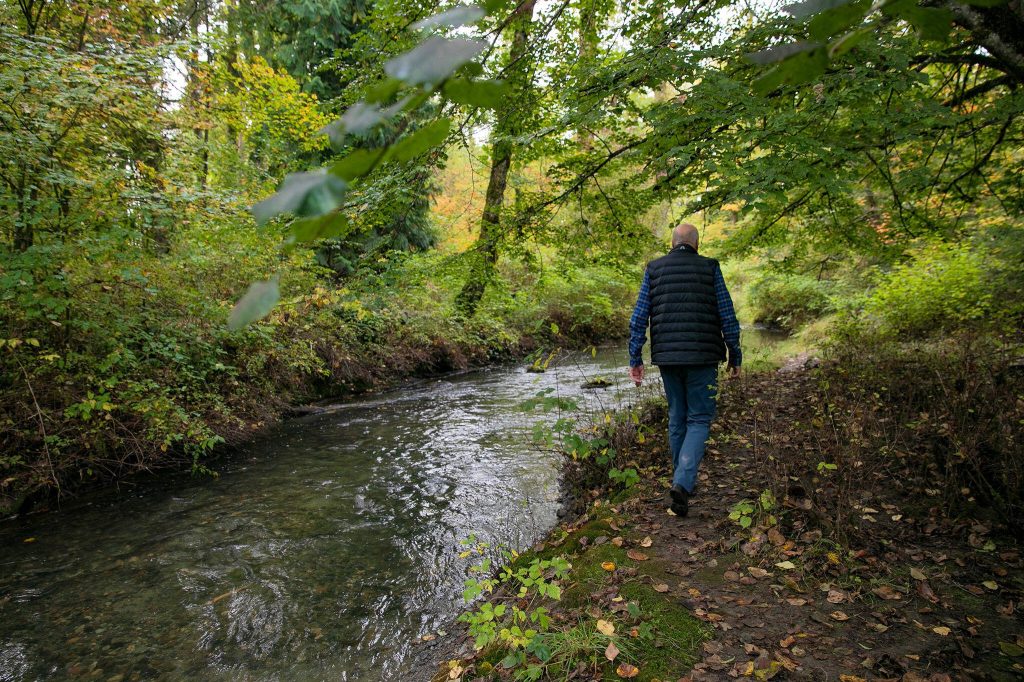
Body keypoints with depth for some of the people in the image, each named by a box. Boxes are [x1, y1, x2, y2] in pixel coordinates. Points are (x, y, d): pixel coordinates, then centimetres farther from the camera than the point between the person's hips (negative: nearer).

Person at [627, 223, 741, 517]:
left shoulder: (654, 269, 6)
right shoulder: (710, 268, 1)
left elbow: (638, 318, 1)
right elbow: (728, 317, 0)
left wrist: (635, 359, 4)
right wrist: (735, 356, 8)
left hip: (667, 358, 3)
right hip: (702, 357, -2)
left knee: (677, 419, 16)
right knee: (699, 419, 4)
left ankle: (683, 481, 26)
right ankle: (683, 482, -14)